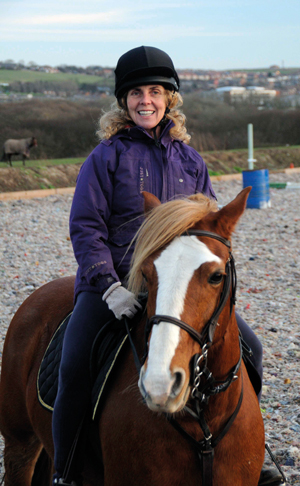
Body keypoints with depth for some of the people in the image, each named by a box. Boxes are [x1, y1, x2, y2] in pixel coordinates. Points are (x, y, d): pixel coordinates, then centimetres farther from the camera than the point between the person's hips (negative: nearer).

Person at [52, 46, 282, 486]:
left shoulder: (189, 160, 11)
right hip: (113, 281, -4)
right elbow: (86, 228, -5)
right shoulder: (107, 157, -1)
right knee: (75, 367, -24)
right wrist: (110, 286, -18)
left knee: (248, 348, -2)